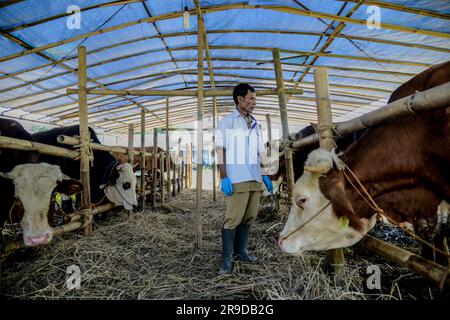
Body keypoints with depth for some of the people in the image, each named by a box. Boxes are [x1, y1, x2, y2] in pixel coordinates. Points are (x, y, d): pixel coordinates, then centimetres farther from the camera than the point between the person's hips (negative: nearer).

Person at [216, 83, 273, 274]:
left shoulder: (254, 124, 18)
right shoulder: (227, 121, 1)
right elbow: (220, 150, -4)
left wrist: (265, 175, 15)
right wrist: (224, 177, -12)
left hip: (255, 179, 6)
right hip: (237, 179, -6)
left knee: (249, 217, 9)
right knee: (233, 218, -5)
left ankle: (241, 251, 23)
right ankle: (227, 258, 6)